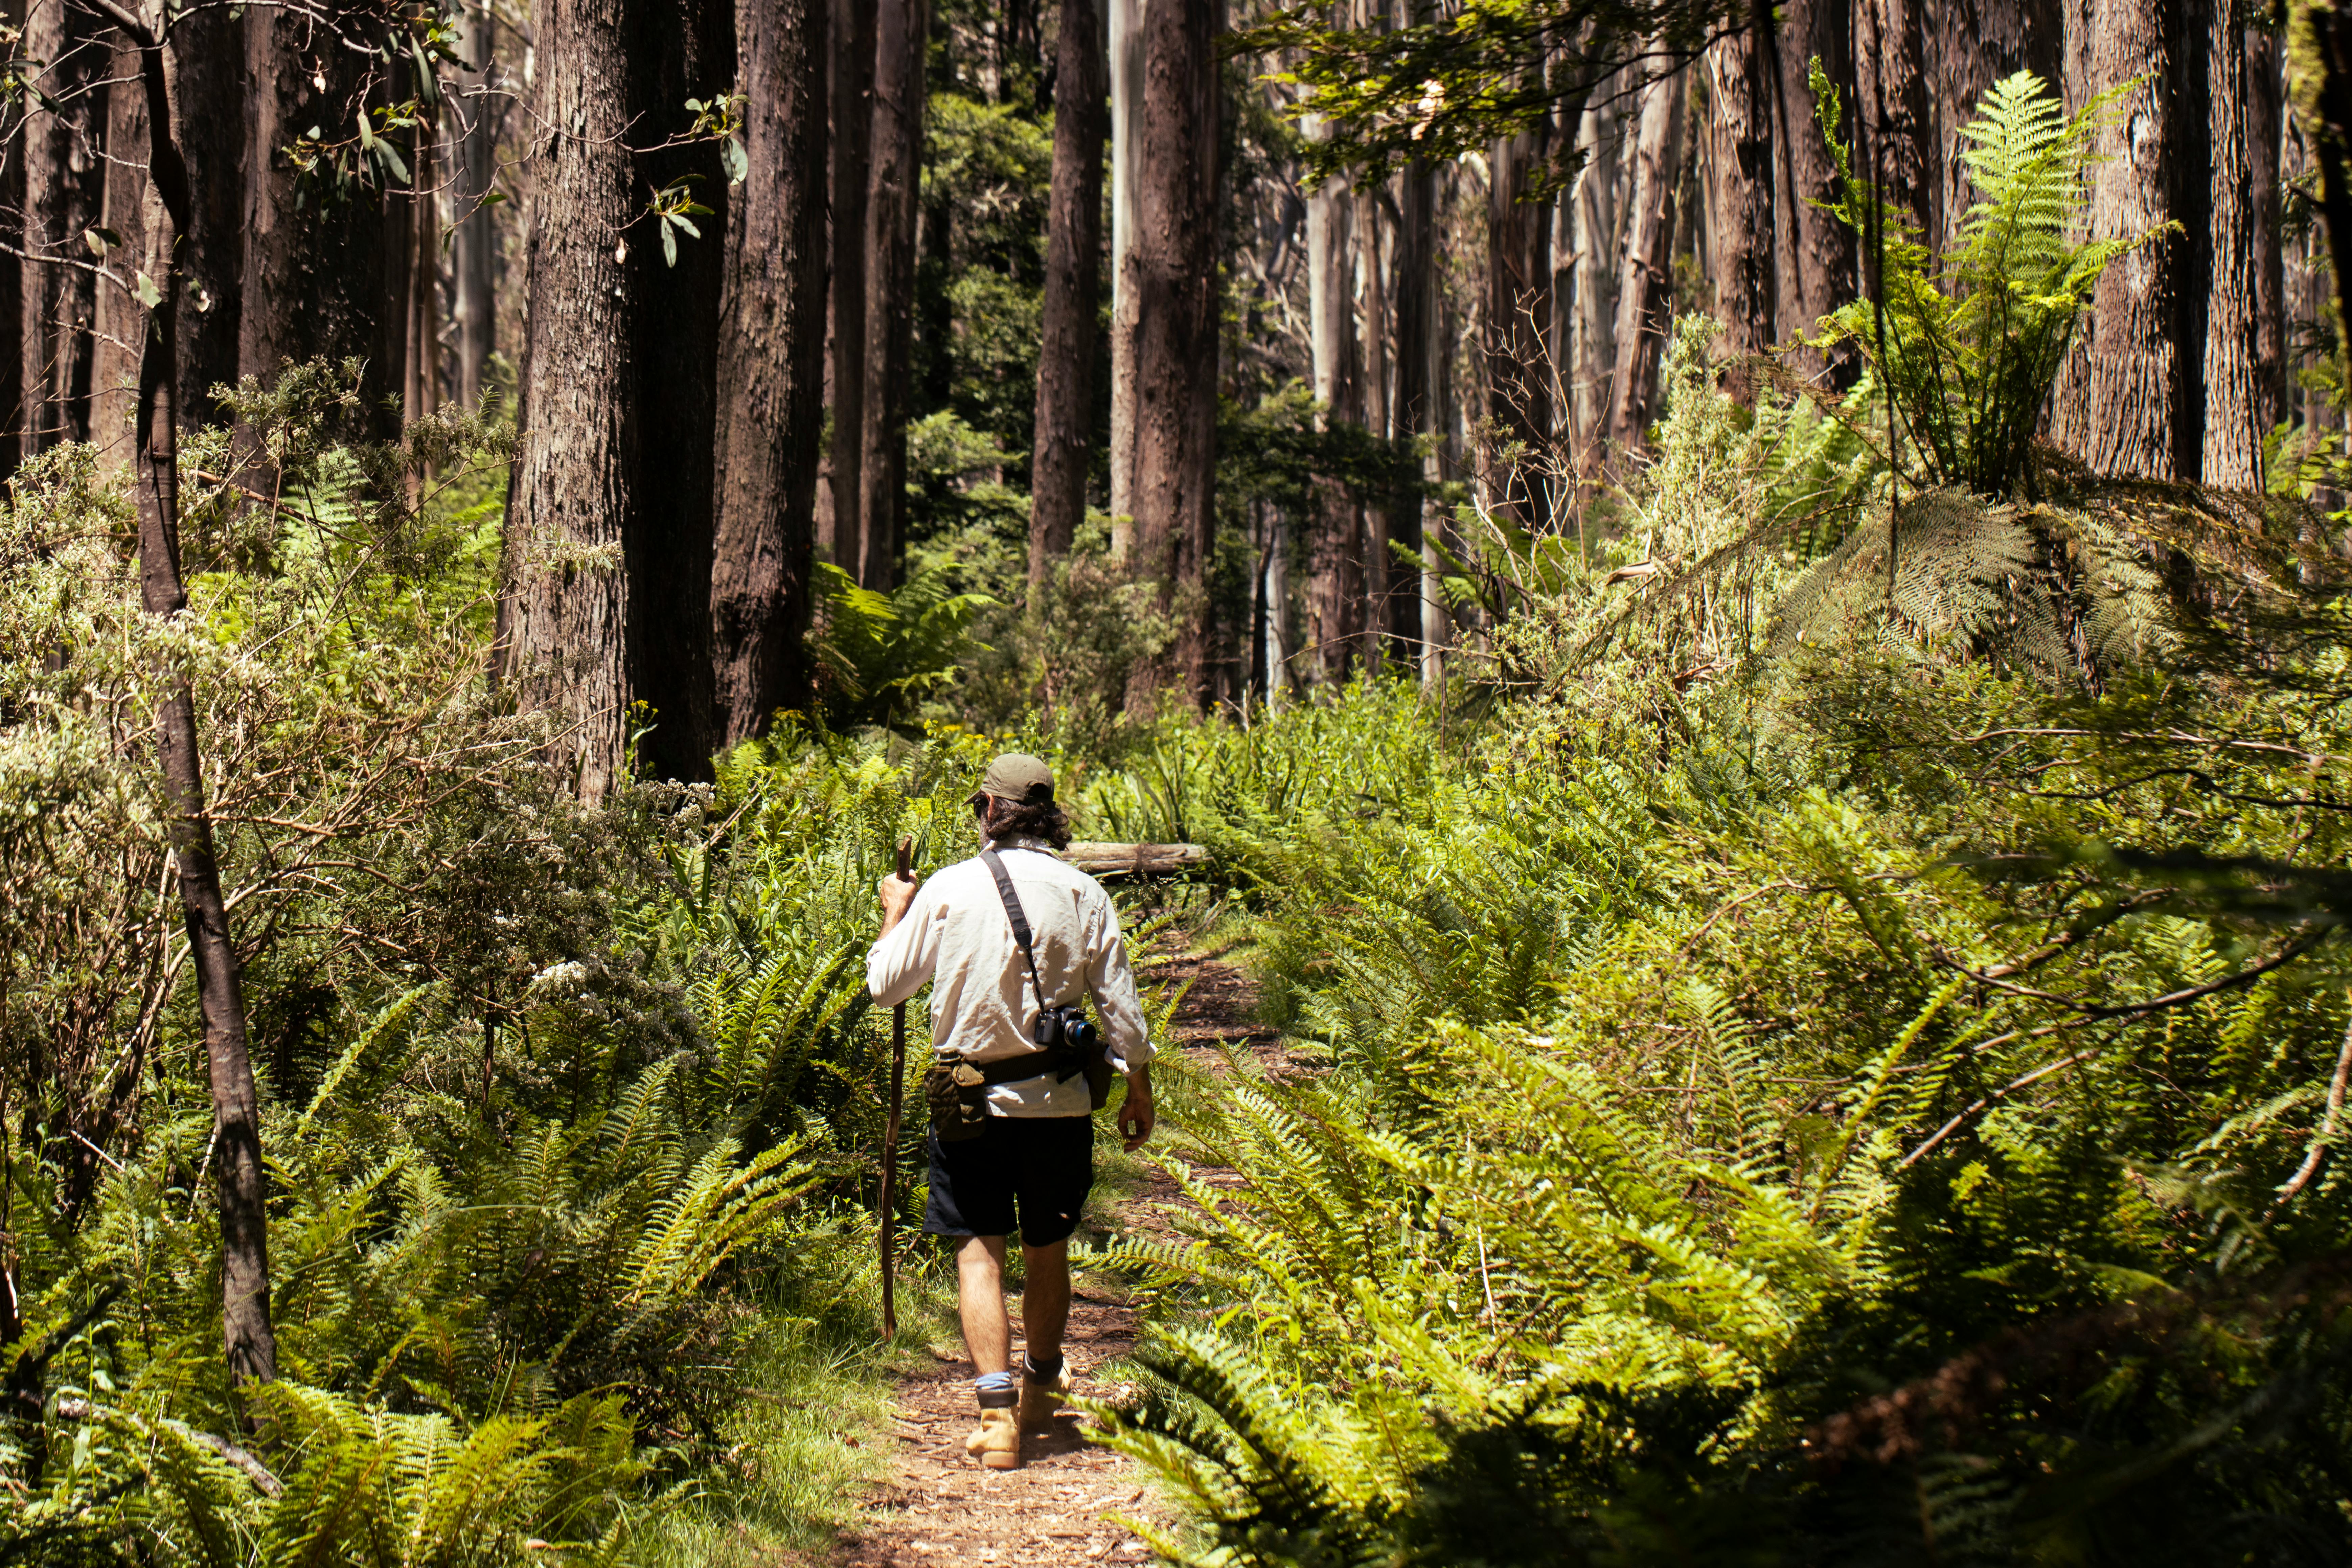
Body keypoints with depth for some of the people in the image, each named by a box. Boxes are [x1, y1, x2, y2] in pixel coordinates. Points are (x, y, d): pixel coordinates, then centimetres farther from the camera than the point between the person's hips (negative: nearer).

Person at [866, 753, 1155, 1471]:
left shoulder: (948, 890, -7)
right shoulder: (1083, 894, -2)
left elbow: (885, 985, 3)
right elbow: (1123, 1010, 2)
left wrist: (895, 912, 20)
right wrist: (1139, 1090, 16)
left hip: (971, 1102, -2)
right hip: (1059, 1101, 2)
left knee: (979, 1252, 1)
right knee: (1048, 1250, 17)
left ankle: (997, 1412, -12)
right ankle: (1042, 1391, 35)